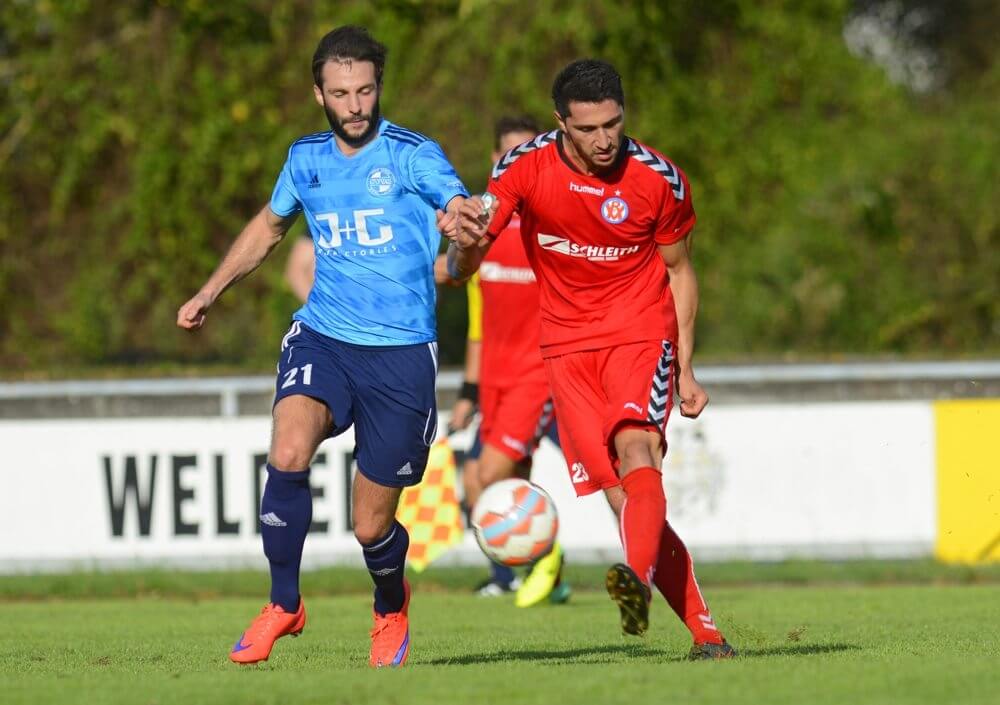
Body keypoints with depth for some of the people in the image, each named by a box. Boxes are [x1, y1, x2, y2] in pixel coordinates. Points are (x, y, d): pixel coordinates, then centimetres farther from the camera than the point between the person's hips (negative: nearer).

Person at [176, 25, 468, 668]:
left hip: (401, 352, -3)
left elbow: (461, 208, -25)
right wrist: (210, 293, 26)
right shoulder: (306, 159, 9)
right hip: (322, 336, 3)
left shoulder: (413, 155, -6)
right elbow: (269, 226, 29)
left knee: (372, 526, 1)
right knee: (288, 453, -28)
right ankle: (283, 604, -8)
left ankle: (391, 606, 37)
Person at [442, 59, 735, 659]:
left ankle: (638, 578, -52)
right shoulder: (526, 168, -7)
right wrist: (465, 242, -33)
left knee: (636, 447, -30)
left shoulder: (660, 180, -8)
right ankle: (705, 632, -3)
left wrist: (686, 370, 4)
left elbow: (680, 272, 7)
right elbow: (464, 268, -8)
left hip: (641, 331, -2)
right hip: (568, 344, 2)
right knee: (625, 495, -7)